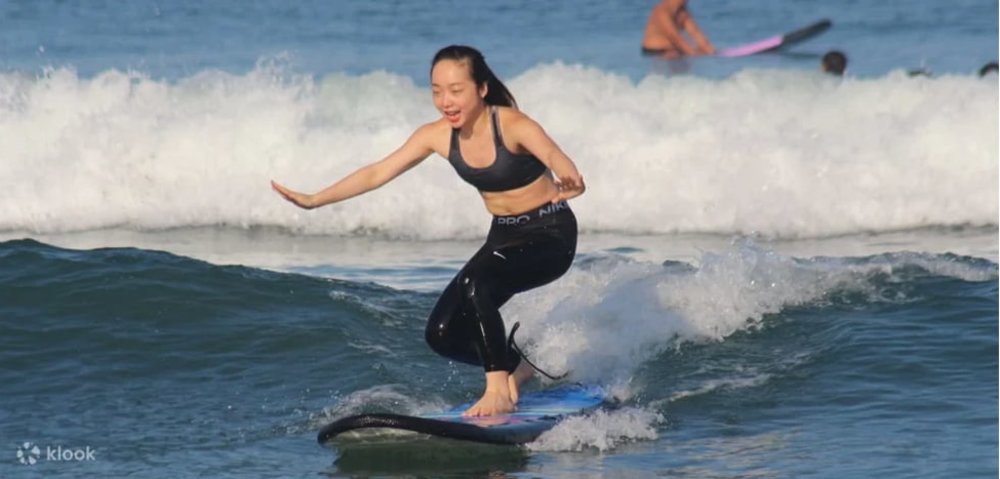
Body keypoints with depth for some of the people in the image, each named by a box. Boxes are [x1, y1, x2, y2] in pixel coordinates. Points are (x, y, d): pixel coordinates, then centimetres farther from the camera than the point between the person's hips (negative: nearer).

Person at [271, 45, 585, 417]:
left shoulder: (513, 126, -25)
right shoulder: (437, 136, -7)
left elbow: (551, 153, -45)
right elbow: (378, 172, -1)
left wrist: (568, 179, -69)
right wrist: (314, 200, -6)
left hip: (550, 235, -7)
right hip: (504, 236, 7)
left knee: (473, 283, -32)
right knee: (443, 334, -3)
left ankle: (498, 391, -23)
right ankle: (516, 366, 21)